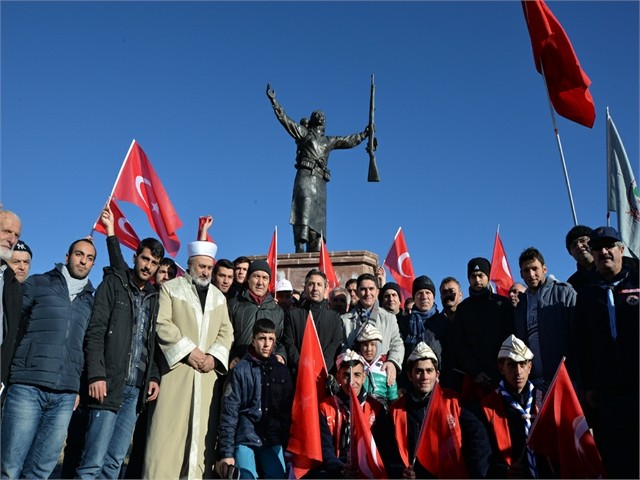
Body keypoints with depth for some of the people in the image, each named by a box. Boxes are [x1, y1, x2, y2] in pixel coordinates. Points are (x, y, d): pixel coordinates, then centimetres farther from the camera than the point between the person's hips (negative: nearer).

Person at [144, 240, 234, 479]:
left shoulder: (219, 297, 17)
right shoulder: (171, 288, 5)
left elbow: (226, 331, 12)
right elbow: (162, 324, -7)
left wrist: (214, 356, -6)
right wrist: (189, 350, -13)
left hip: (207, 373, 4)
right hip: (177, 368, -4)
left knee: (202, 431, 1)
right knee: (169, 430, -7)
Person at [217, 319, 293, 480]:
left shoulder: (282, 371, 9)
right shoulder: (241, 370, -3)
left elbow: (288, 412, 11)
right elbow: (229, 412, -6)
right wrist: (226, 452, -11)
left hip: (273, 442, 3)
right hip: (245, 440, -3)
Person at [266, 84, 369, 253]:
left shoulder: (329, 141, 27)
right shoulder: (303, 133, 16)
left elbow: (349, 141, 38)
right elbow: (284, 119, 10)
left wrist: (364, 134, 42)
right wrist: (273, 100, 5)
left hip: (320, 180, 5)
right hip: (305, 176, -5)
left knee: (318, 215, -3)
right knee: (304, 208, -22)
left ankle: (314, 251, -6)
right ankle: (300, 246, -32)